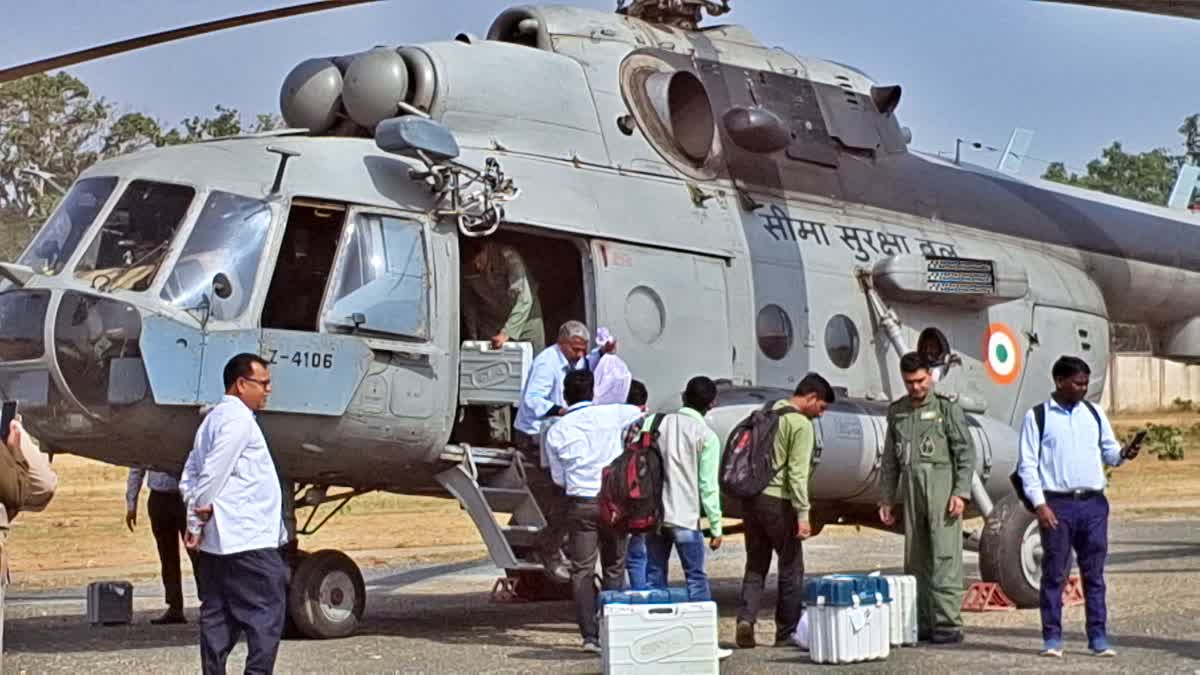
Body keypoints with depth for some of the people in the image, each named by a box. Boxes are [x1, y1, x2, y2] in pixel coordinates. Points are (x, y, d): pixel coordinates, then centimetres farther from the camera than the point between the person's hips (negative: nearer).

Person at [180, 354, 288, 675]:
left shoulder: (214, 418, 21)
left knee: (217, 614, 9)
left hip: (214, 541, 10)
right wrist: (196, 523, -10)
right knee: (266, 612, -6)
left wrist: (196, 515, 4)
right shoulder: (239, 419, -11)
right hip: (246, 540, -10)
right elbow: (214, 473, -17)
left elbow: (189, 476, 18)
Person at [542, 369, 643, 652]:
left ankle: (590, 635, -3)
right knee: (614, 568, 9)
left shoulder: (556, 431, 2)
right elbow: (640, 411, 20)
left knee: (581, 571, 4)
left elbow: (559, 478, 8)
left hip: (580, 503, 0)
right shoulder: (611, 414, 0)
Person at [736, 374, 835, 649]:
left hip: (751, 497, 7)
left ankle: (746, 620, -4)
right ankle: (787, 632, 9)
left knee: (755, 564, 13)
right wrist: (803, 515, -16)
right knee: (791, 567, 5)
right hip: (777, 501, -7)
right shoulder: (801, 425, -9)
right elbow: (797, 474, -16)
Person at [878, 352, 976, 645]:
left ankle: (948, 623, -10)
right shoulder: (897, 412, 16)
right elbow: (890, 460, 20)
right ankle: (922, 623, 12)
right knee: (915, 558, 6)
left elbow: (966, 453, -2)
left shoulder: (947, 408, 2)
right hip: (911, 489, 5)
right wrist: (886, 499, 15)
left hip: (942, 486, -5)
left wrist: (961, 492, -11)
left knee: (944, 556, -9)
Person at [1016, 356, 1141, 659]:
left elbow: (1109, 452, 14)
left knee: (1094, 574, 5)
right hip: (1057, 505, -3)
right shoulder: (1037, 417, 1)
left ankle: (1098, 637, 8)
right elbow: (1027, 464, -2)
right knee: (1054, 573, 0)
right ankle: (1052, 638, 6)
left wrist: (1124, 453, -9)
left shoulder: (1094, 414, 13)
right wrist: (1039, 505, -10)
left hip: (1093, 503, 3)